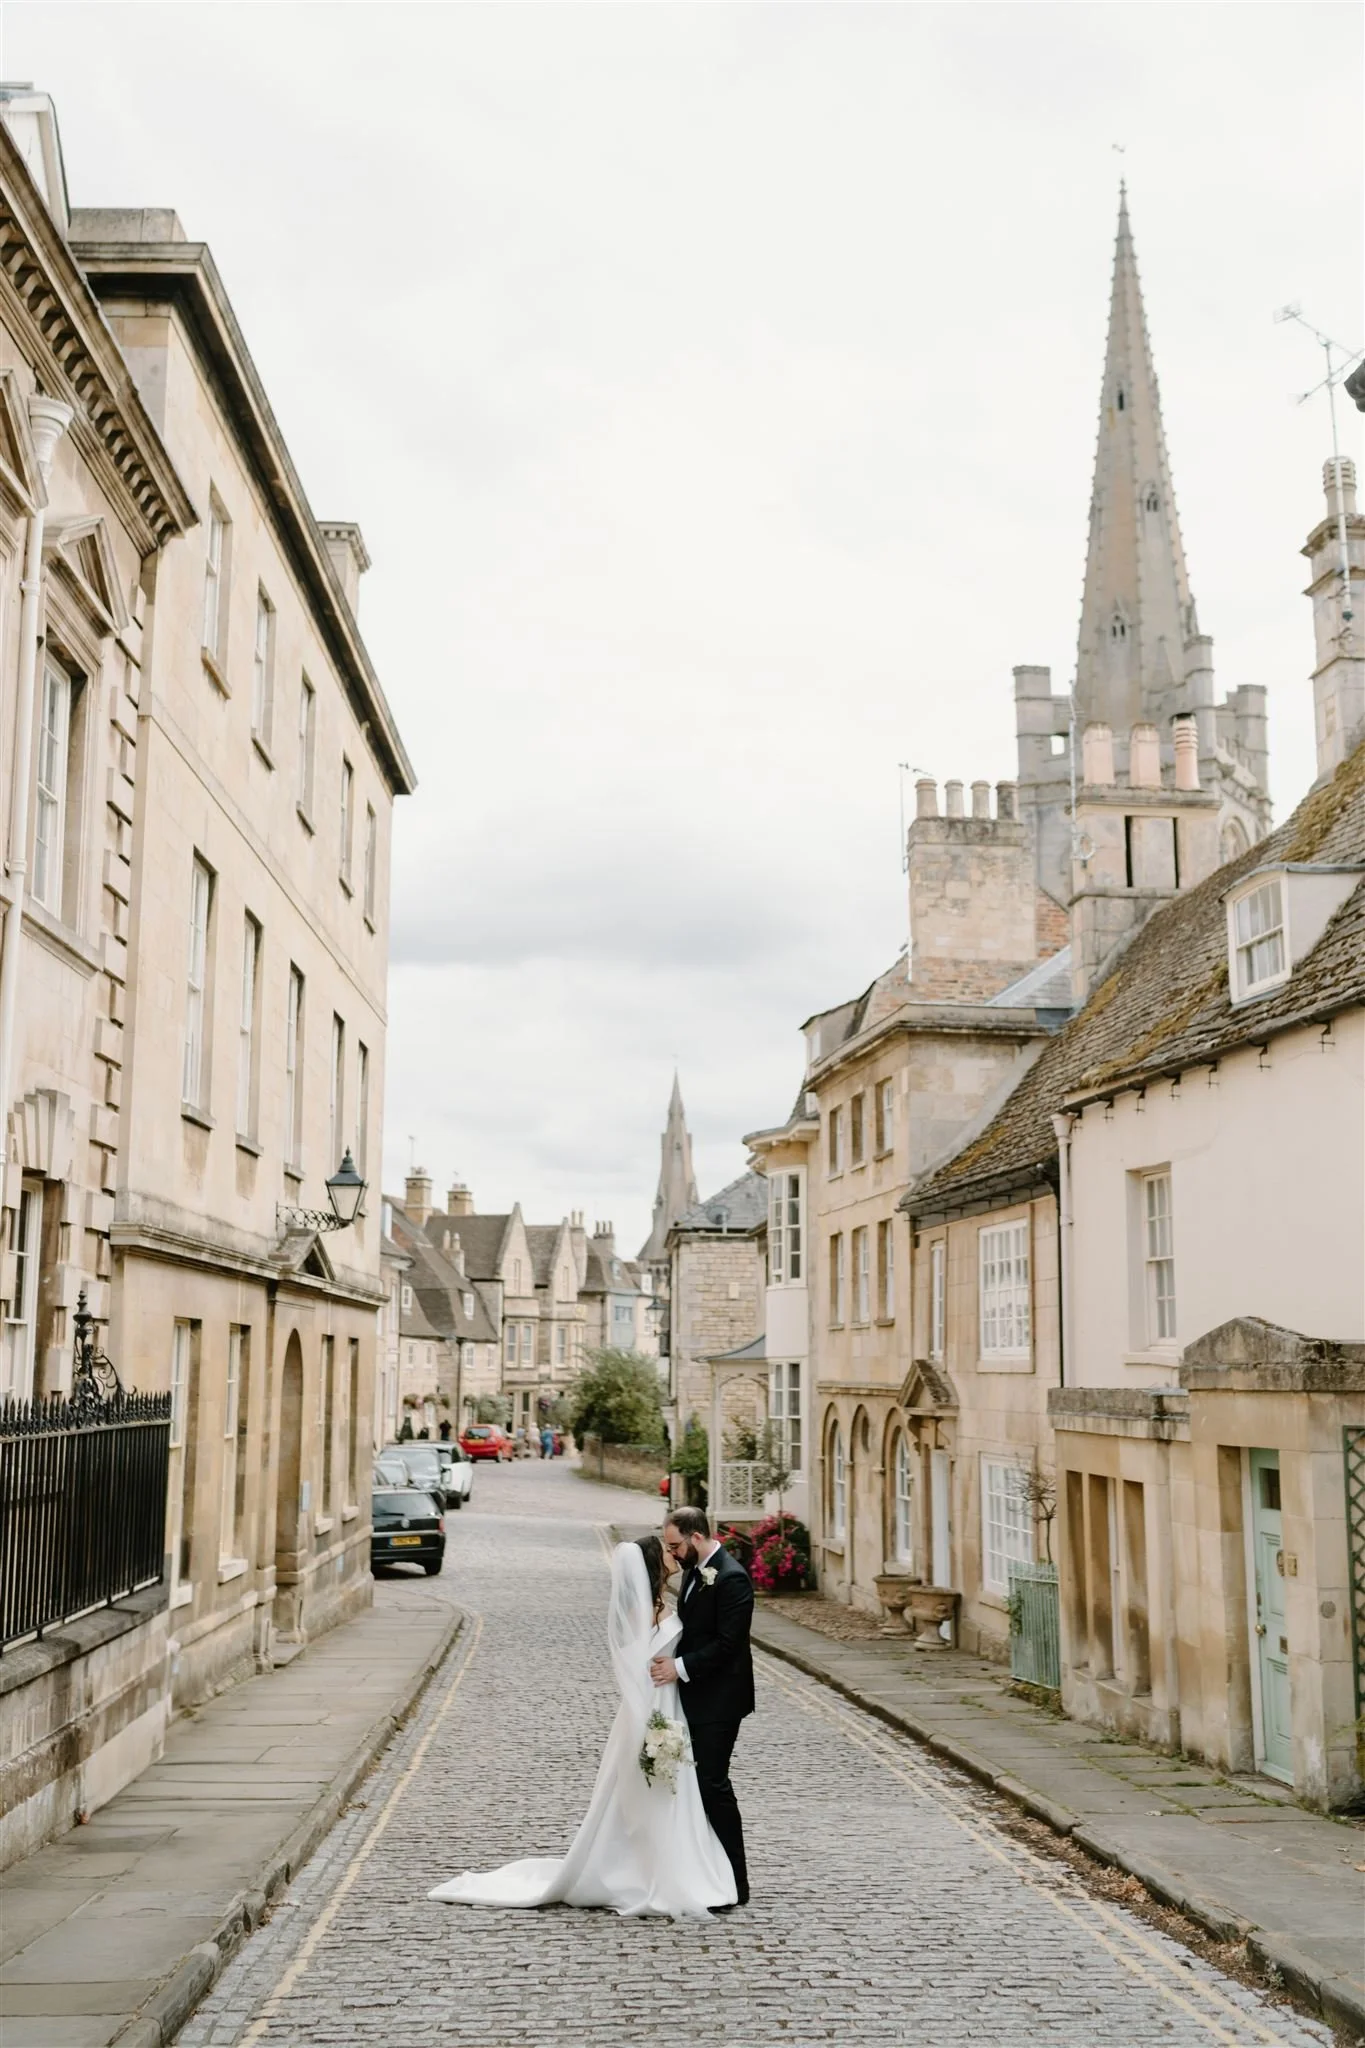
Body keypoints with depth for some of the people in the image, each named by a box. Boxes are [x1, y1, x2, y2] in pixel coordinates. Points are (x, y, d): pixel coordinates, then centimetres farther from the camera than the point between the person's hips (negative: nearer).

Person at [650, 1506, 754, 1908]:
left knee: (713, 1782, -5)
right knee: (699, 1781, 12)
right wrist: (672, 1659, 3)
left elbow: (727, 1643, -22)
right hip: (696, 1697, 9)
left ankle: (734, 1884, 5)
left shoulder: (731, 1578, -19)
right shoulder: (695, 1571, 10)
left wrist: (680, 1667, -21)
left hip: (718, 1700, -9)